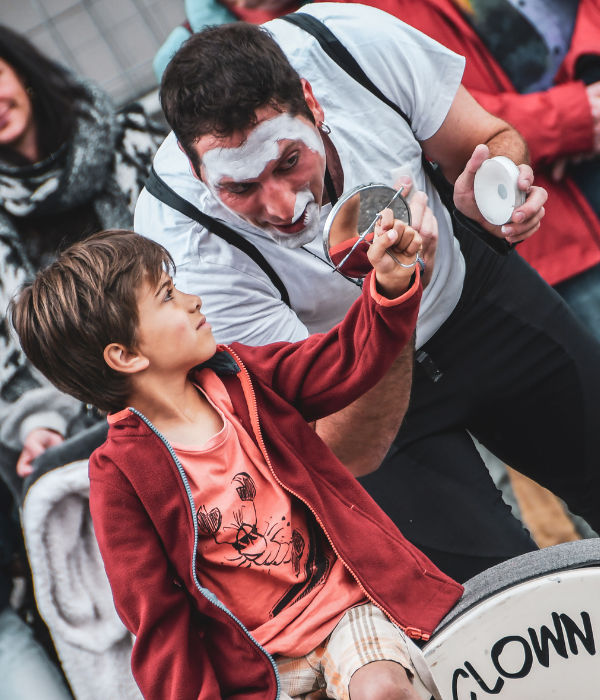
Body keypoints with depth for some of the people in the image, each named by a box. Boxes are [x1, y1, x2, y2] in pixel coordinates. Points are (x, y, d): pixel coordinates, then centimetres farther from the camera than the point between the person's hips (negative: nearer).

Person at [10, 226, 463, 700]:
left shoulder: (239, 375, 1)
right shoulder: (120, 476, -12)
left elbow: (349, 360, 1)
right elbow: (157, 616, -8)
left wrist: (392, 283, -14)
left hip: (346, 597, 2)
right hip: (258, 658, -2)